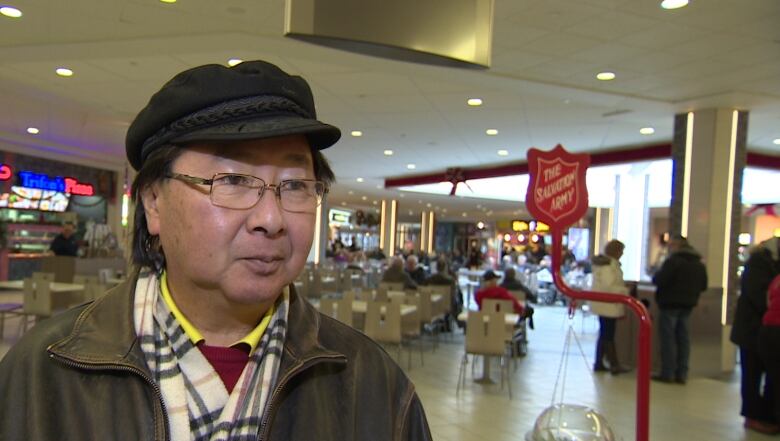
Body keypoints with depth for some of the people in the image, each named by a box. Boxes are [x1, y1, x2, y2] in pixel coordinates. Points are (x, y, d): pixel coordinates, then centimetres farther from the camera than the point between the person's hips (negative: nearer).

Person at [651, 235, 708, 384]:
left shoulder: (673, 261, -15)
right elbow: (703, 286, 14)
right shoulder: (699, 264, 11)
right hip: (688, 305, 7)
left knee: (668, 338, -1)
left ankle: (668, 373, 0)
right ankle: (681, 374, 14)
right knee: (683, 338, 11)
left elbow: (659, 280, -22)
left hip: (670, 304, -7)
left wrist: (655, 276, -1)